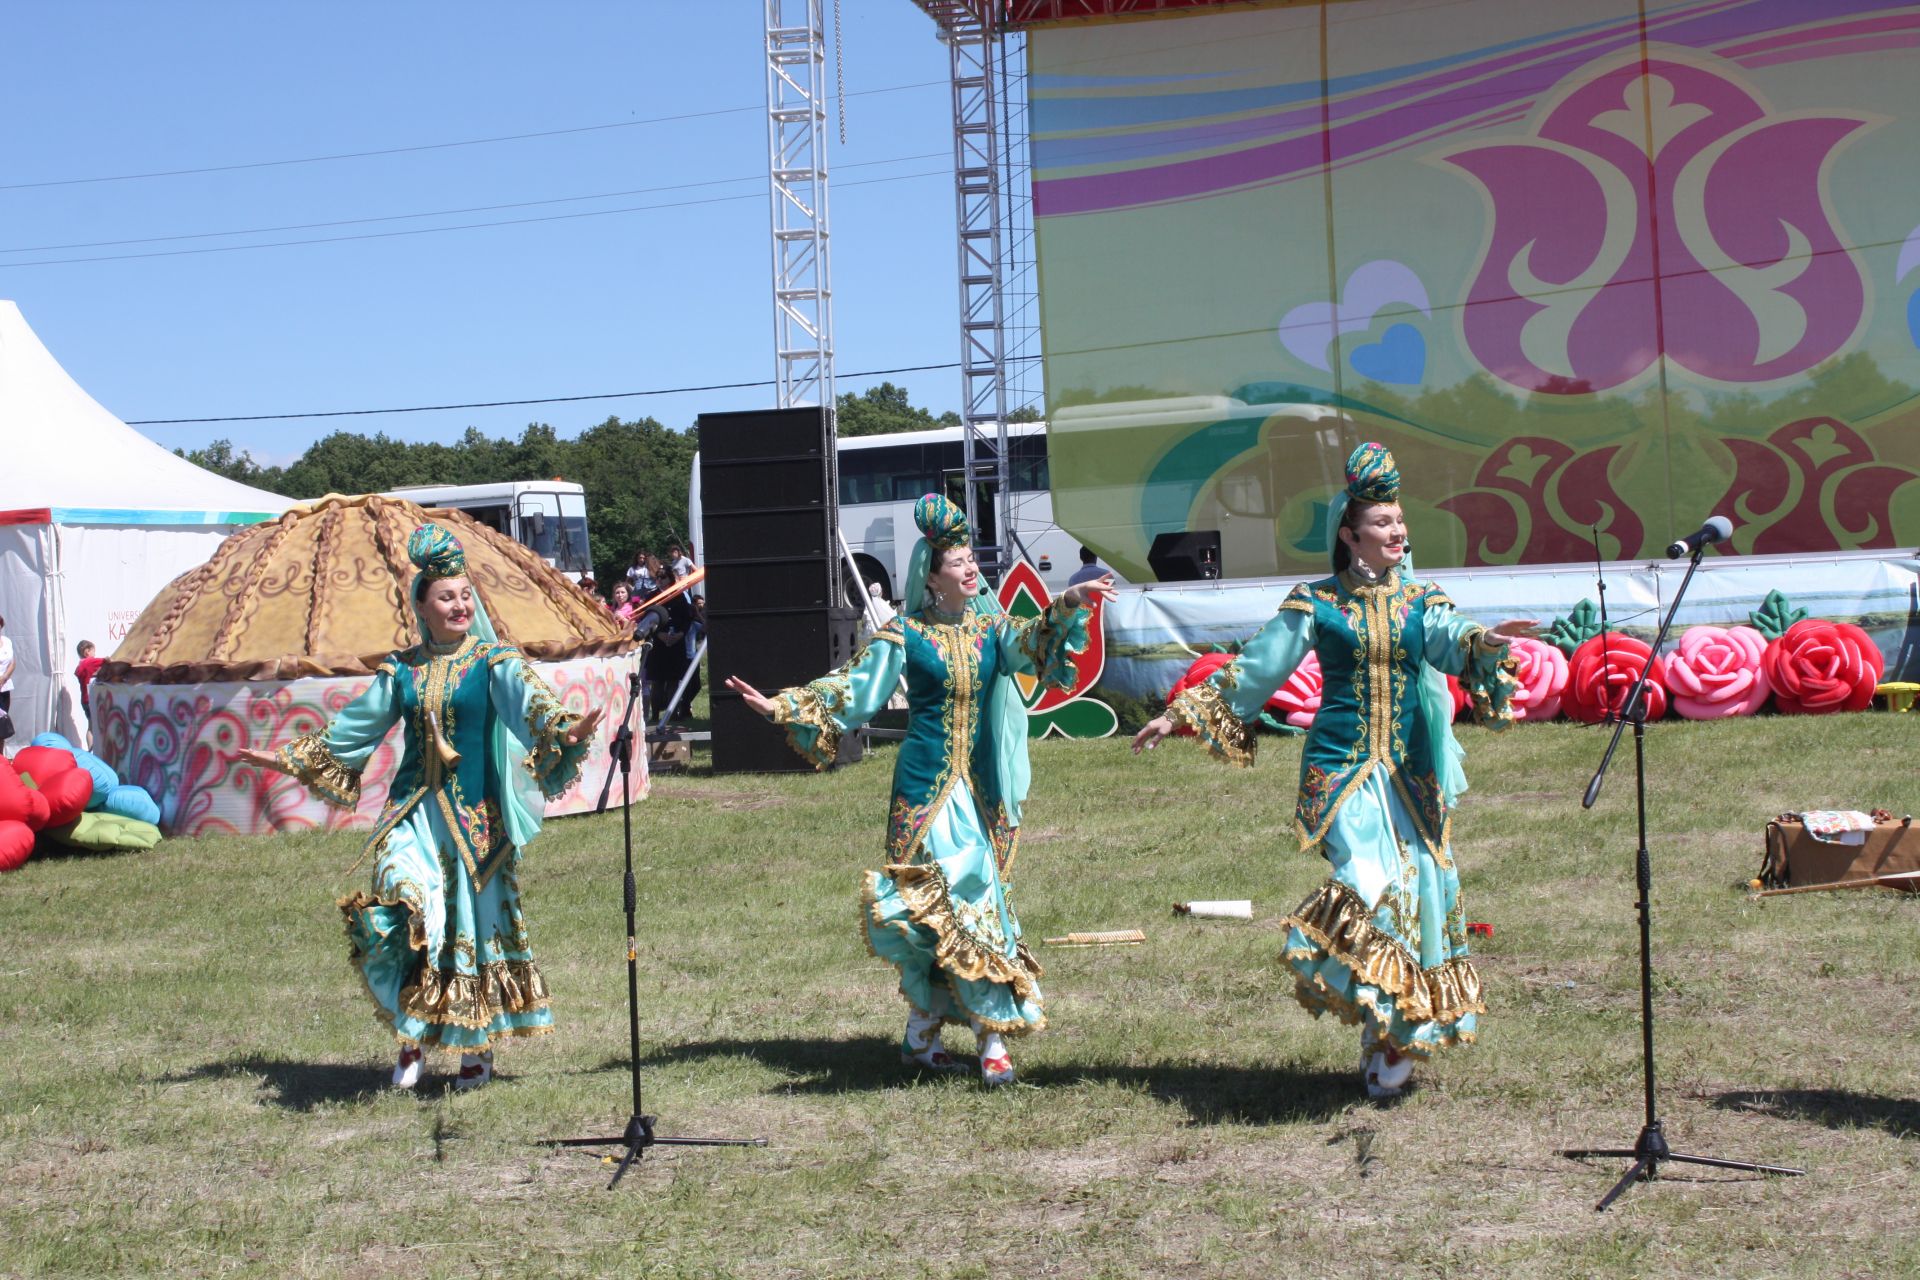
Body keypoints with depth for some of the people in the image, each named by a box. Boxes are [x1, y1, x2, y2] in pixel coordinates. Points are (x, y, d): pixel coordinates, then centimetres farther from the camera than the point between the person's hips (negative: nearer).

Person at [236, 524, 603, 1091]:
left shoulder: (494, 661, -2)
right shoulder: (401, 670, 9)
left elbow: (531, 702, -20)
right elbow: (354, 727, 20)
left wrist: (564, 729, -41)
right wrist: (291, 758, 22)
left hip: (476, 814, -2)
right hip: (414, 810, 2)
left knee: (475, 921, 4)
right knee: (405, 911, -16)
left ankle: (478, 1047, 19)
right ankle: (412, 1034, 2)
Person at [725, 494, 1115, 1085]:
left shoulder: (990, 627, 8)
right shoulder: (905, 634, -1)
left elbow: (1030, 643, -10)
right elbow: (853, 689, -2)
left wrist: (1069, 606, -28)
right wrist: (782, 706, -11)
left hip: (981, 786, 4)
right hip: (927, 785, -4)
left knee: (947, 903, 4)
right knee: (959, 896, -9)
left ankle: (922, 1032, 12)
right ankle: (993, 1037, -1)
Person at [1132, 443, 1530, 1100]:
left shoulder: (1422, 598, 9)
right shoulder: (1315, 603, 3)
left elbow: (1448, 640, -12)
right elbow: (1255, 668, 9)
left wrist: (1482, 641, -35)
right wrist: (1180, 715, 9)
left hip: (1410, 771, 3)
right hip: (1342, 767, -3)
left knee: (1420, 884, 2)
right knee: (1375, 878, -22)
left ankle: (1392, 1037, 15)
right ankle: (1387, 1036, -12)